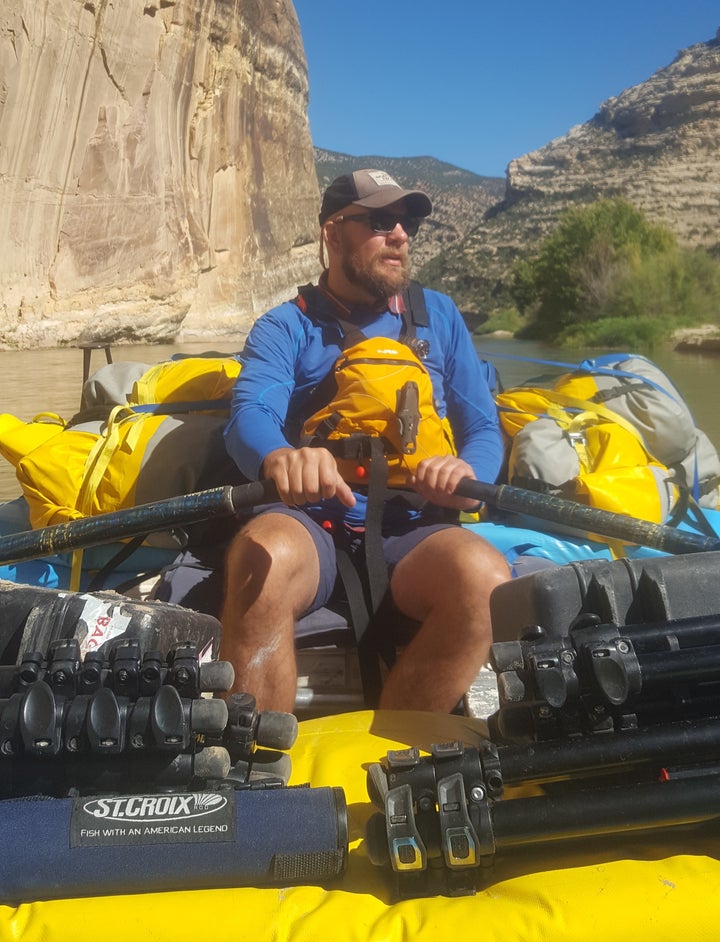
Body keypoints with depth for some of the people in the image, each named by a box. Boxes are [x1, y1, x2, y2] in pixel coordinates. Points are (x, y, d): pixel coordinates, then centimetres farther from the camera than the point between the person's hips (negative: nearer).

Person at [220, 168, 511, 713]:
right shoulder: (286, 327, 9)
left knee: (485, 576, -30)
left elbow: (484, 427, 12)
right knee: (262, 556, -36)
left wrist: (468, 474, -14)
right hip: (310, 526, -2)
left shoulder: (439, 316, 18)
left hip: (409, 534, 2)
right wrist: (280, 458, -37)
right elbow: (251, 414, -11)